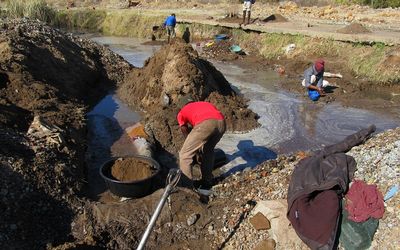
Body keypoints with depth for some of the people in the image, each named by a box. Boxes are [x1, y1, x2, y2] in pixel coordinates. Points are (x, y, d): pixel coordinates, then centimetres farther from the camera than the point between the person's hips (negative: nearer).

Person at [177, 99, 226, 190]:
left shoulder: (181, 113, 31)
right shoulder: (206, 104, 43)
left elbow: (186, 134, 35)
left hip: (205, 124, -5)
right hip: (221, 122, 5)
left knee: (185, 155, 9)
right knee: (208, 150, 30)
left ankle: (187, 187, 7)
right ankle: (207, 182, 34)